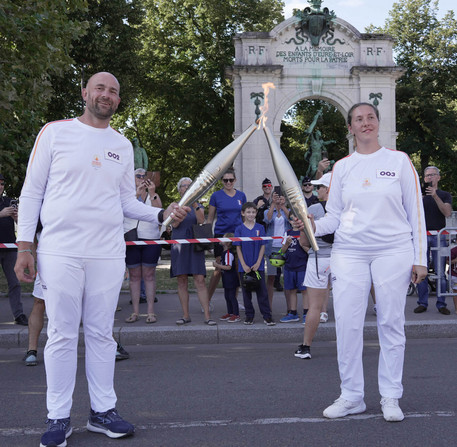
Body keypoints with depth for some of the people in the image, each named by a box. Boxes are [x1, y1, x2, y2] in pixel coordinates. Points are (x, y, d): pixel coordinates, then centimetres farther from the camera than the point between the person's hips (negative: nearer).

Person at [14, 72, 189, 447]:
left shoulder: (123, 145, 14)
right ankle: (58, 417, 11)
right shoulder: (55, 132, 2)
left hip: (108, 254, 3)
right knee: (62, 334, 0)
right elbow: (32, 192, 1)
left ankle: (103, 410, 17)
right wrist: (24, 247, -4)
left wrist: (162, 214, 0)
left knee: (101, 333, 8)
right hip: (60, 251, -3)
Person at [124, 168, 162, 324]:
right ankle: (135, 312, 6)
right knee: (134, 275, 2)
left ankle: (151, 311, 2)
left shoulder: (154, 196, 11)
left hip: (151, 240, 0)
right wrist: (137, 193, -19)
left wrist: (152, 193, -16)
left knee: (149, 275, 0)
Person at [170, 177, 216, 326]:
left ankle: (207, 315, -10)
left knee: (200, 280, -10)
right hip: (179, 245, 1)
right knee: (182, 281, 1)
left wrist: (195, 205, -17)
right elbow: (174, 224, -5)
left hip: (195, 245, -1)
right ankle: (186, 315, 7)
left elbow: (201, 221, -6)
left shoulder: (199, 206, 13)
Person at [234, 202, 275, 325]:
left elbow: (263, 246, 2)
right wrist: (244, 265, -8)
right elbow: (238, 248, 0)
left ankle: (267, 316, 2)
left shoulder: (260, 228, 2)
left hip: (258, 265, 0)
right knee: (246, 291, 7)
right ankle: (249, 315, 17)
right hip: (244, 266, 0)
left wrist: (258, 263, -7)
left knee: (262, 290, -1)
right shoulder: (239, 229, 0)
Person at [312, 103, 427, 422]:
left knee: (391, 323, 2)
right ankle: (351, 396, 12)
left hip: (393, 251, -2)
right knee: (347, 323, -2)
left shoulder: (399, 161, 3)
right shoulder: (342, 167, 9)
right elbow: (335, 216, 10)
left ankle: (391, 397, 14)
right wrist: (314, 225, -11)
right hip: (349, 252, 2)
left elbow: (416, 213, 2)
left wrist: (420, 258, -3)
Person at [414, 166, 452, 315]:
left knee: (440, 272, -5)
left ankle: (441, 304, 0)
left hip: (439, 236, -1)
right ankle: (422, 303, 3)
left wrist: (435, 196, -16)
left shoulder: (445, 195, 13)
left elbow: (447, 213, -5)